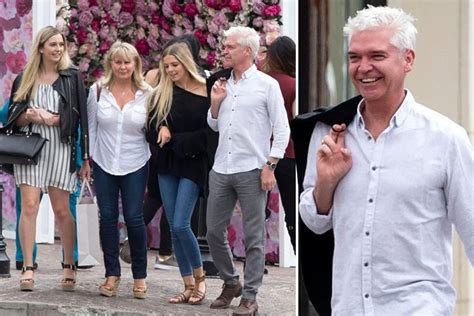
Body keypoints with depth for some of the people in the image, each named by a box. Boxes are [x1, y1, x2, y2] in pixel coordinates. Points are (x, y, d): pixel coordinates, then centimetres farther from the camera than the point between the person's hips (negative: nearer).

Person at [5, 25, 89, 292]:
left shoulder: (71, 77, 5)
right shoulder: (25, 78, 9)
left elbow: (79, 116, 1)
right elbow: (14, 117, 11)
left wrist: (47, 118, -12)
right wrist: (31, 116, -11)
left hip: (59, 149, -1)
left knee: (61, 209, 1)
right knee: (29, 206, -8)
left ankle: (69, 266, 15)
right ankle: (28, 268, -6)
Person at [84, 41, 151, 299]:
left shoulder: (146, 94, -3)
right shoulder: (98, 90, 0)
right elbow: (91, 127, 6)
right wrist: (88, 157, 5)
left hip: (135, 165, -2)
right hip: (104, 163, 2)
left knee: (134, 217, -3)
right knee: (107, 217, 4)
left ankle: (140, 276, 10)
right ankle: (112, 274, 15)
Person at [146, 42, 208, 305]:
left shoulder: (205, 92, -6)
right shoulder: (161, 94, 8)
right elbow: (151, 129, 9)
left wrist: (176, 139, -10)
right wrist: (162, 131, -12)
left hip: (193, 164, -5)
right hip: (167, 165, 5)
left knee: (181, 225, -14)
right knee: (174, 228, 4)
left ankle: (199, 276, 8)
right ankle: (189, 286, 12)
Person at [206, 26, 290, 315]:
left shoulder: (267, 85, -3)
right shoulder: (224, 85, 14)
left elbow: (282, 129, -4)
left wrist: (269, 166, -11)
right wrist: (215, 103, 4)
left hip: (251, 171, -6)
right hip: (221, 169, 6)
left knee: (254, 237, -1)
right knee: (214, 232, 9)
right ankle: (230, 283, 27)